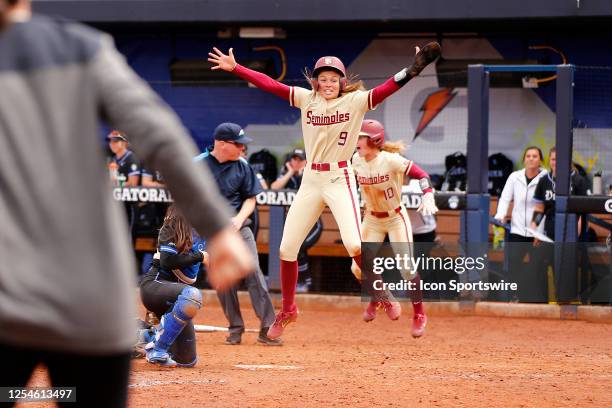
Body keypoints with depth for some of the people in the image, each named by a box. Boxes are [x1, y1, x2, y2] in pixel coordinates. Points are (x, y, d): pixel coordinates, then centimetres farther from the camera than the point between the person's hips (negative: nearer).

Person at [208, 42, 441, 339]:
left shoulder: (355, 101, -4)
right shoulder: (306, 99, 5)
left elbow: (386, 90, -16)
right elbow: (269, 84, 1)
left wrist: (413, 69, -31)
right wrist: (234, 68, -6)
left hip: (340, 180, -4)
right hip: (310, 181, 4)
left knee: (354, 245, -21)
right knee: (287, 248, 5)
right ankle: (288, 310, 23)